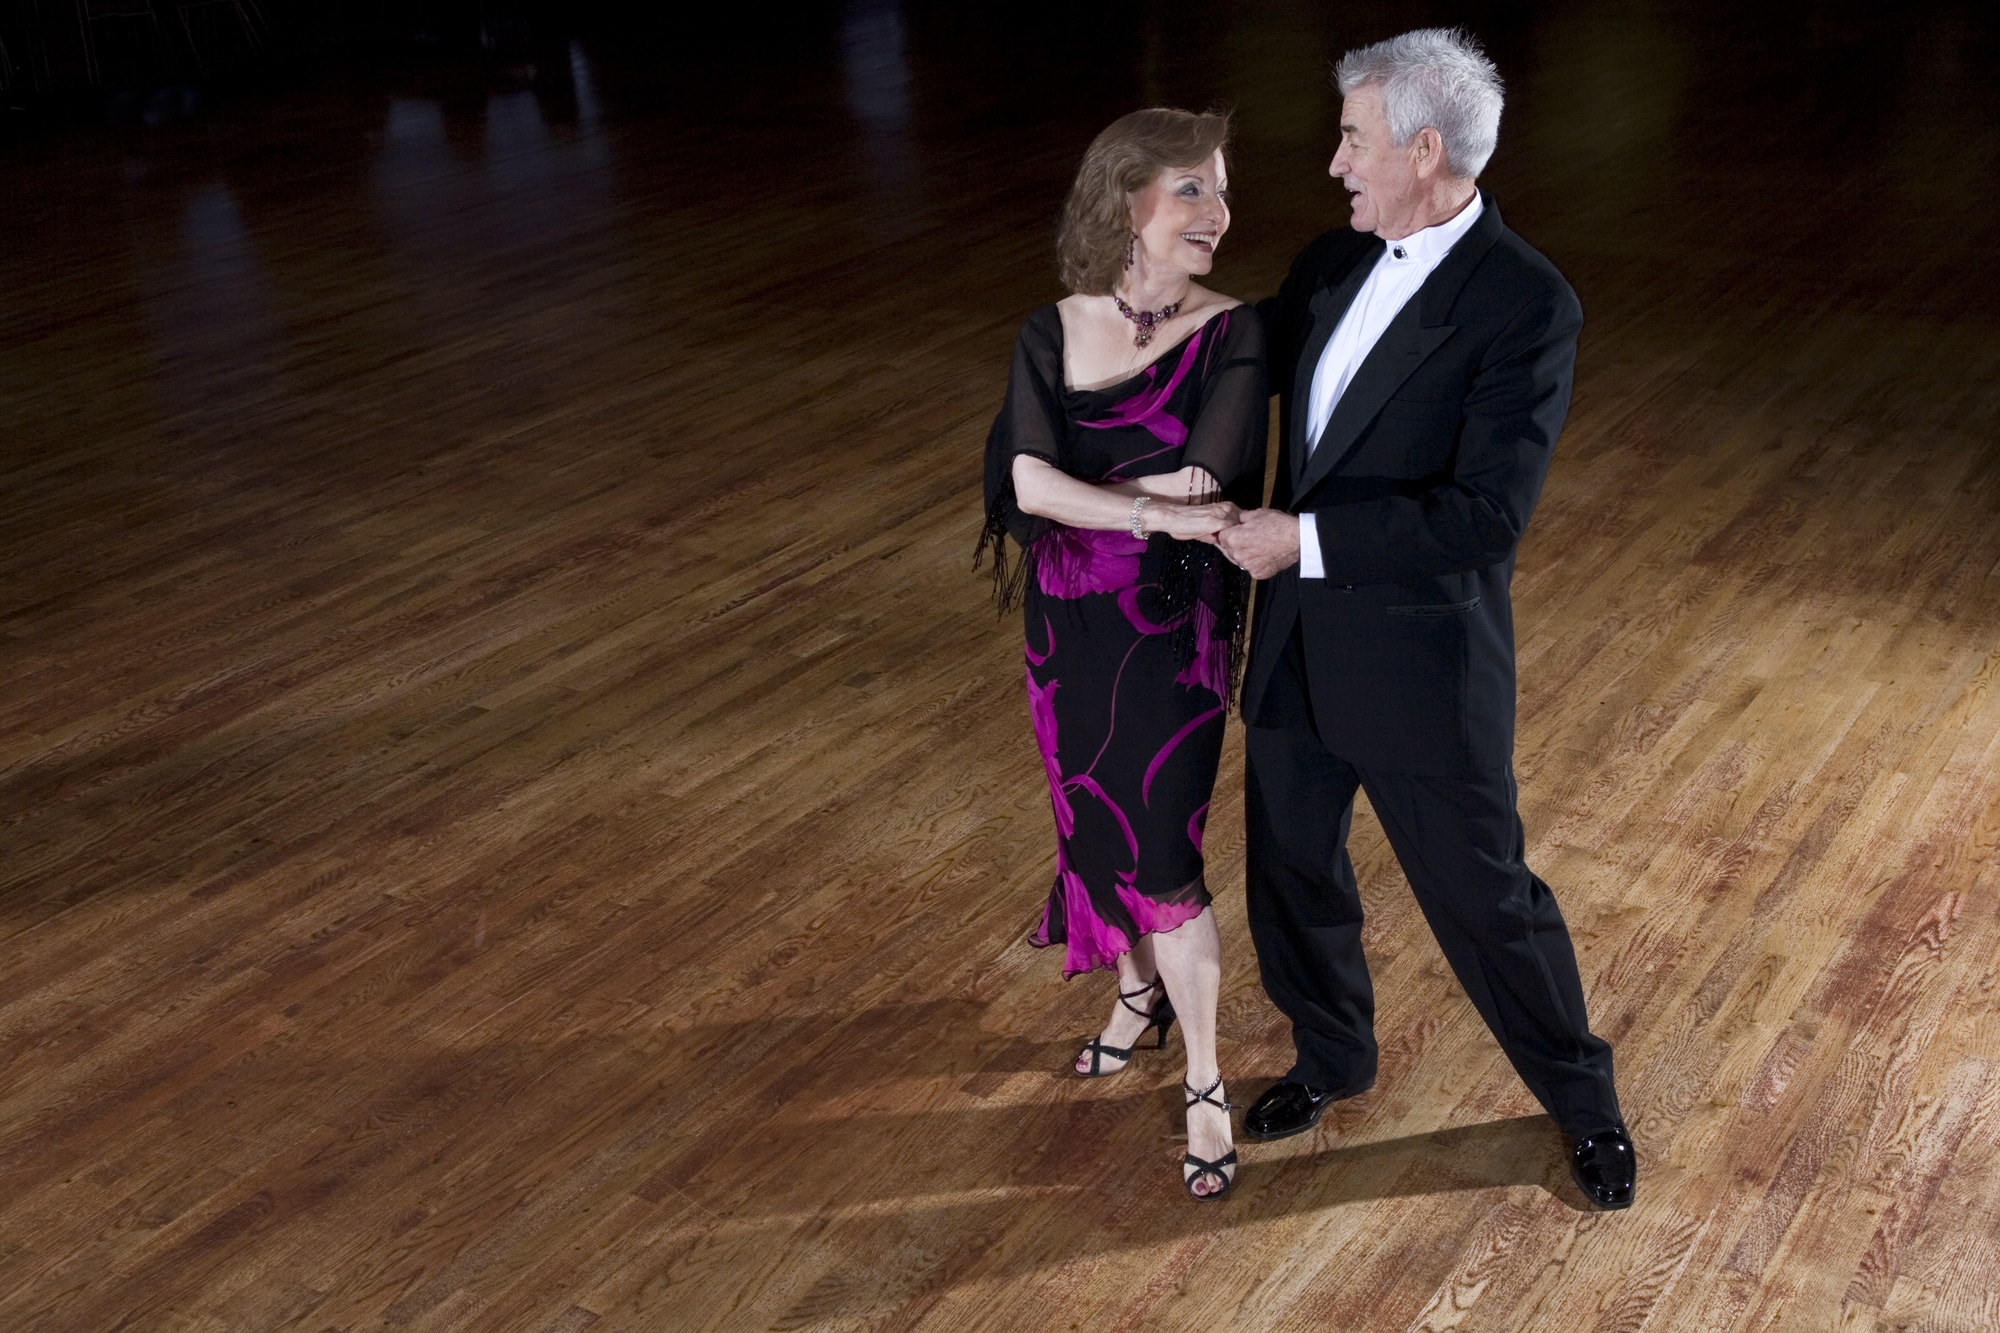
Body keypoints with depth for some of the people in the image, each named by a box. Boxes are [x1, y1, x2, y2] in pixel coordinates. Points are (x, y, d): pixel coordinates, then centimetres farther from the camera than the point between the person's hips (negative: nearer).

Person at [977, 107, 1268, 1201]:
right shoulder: (1050, 335, -4)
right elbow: (1028, 483, -17)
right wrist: (1155, 509, -28)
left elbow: (1202, 481, -25)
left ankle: (1204, 1083, 17)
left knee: (1162, 857, -1)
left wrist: (1079, 493, -15)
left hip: (1174, 631, -4)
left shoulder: (1230, 335, -12)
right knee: (1100, 830, 18)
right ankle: (1142, 991, 45)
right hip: (1067, 627, 4)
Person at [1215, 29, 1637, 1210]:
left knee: (1485, 899, 8)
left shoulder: (1528, 305, -19)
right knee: (1291, 868, 20)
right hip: (1298, 641, 7)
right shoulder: (1333, 264, 3)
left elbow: (1486, 517, -25)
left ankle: (1586, 1103, 33)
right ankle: (1334, 1056, 46)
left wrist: (1307, 539, -24)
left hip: (1422, 659, -6)